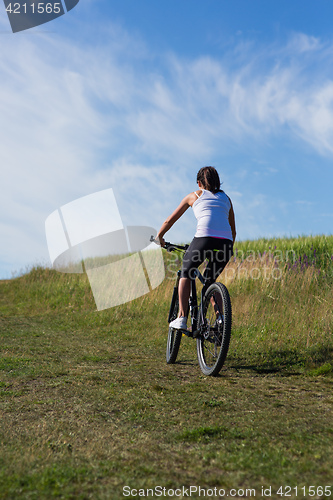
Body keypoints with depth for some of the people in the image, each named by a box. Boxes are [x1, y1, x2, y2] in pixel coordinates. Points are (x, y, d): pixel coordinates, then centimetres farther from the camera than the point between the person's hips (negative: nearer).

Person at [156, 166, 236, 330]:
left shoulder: (194, 195, 22)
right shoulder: (226, 198, 29)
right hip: (225, 243, 4)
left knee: (186, 272, 20)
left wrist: (159, 237, 44)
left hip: (204, 239, -3)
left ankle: (182, 318, 7)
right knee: (210, 280, 26)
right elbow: (233, 231, 33)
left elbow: (170, 220, 29)